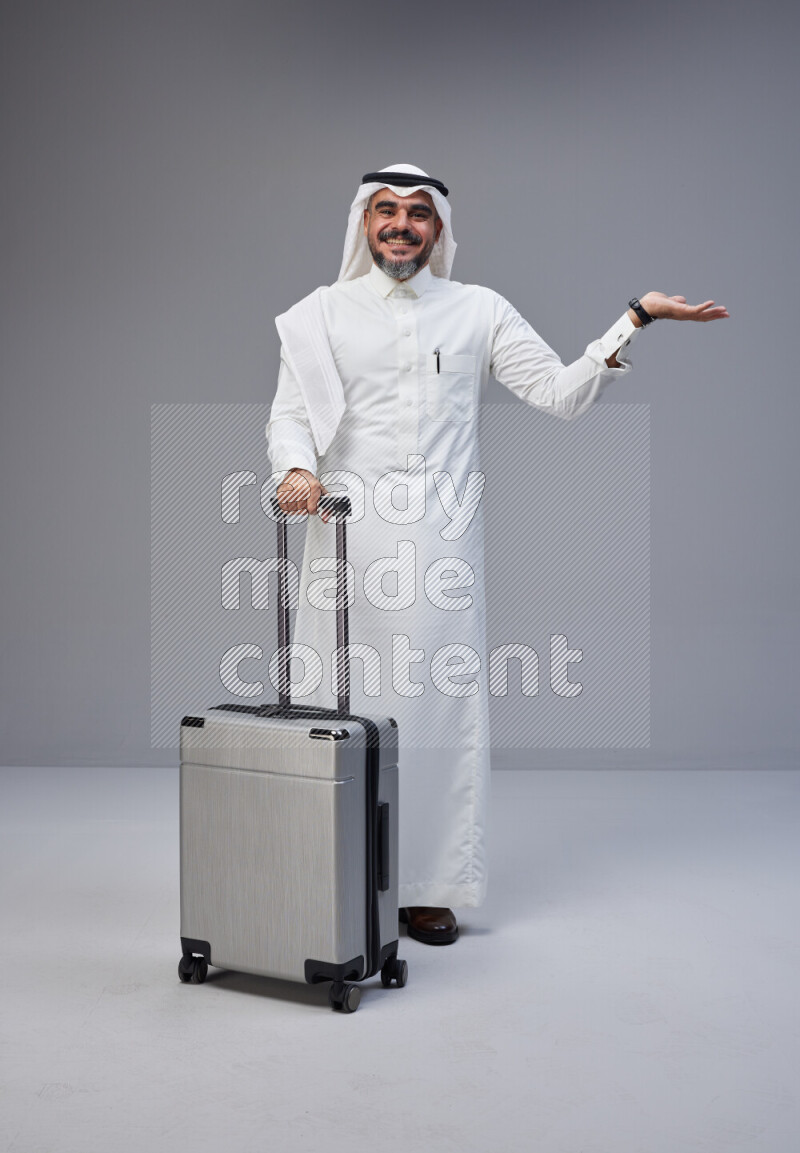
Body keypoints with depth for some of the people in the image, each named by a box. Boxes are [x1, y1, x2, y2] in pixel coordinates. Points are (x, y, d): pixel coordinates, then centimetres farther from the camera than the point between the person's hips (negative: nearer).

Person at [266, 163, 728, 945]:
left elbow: (560, 393, 5)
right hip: (347, 543, 0)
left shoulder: (478, 312, 12)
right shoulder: (320, 315, 11)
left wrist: (634, 321, -4)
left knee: (436, 706, 0)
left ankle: (427, 887, 12)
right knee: (340, 709, 0)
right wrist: (295, 468, -19)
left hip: (439, 548, 1)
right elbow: (290, 414, 3)